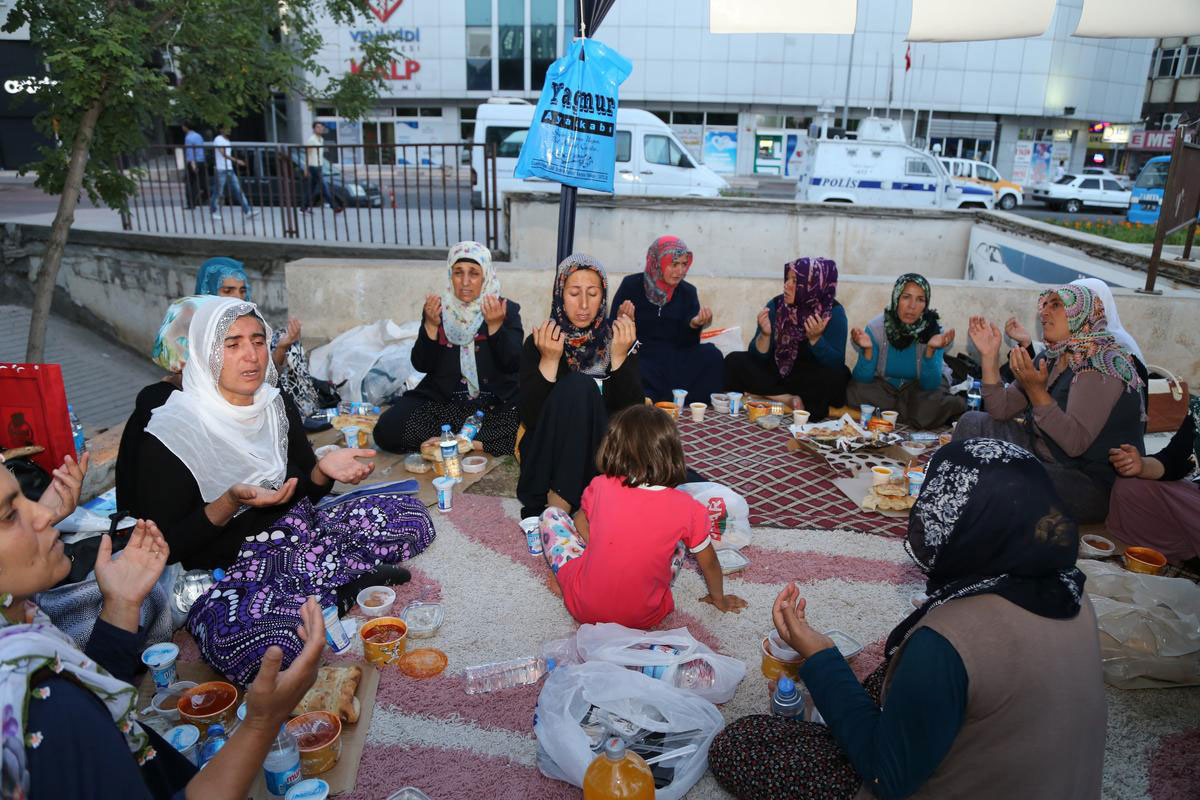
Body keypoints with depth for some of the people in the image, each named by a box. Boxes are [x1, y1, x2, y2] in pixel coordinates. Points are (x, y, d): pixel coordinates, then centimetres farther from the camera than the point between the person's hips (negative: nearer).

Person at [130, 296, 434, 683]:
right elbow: (165, 547, -12)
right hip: (224, 571, -6)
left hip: (295, 531, 6)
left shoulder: (276, 405, 5)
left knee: (412, 515, -8)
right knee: (249, 644, -40)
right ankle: (344, 572, -15)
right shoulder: (166, 437, -13)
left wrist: (324, 469, -10)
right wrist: (228, 503, -28)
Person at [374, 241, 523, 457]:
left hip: (498, 403, -1)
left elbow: (513, 365, -9)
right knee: (387, 430, -21)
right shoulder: (438, 309, 6)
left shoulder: (507, 309, 1)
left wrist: (495, 325, -23)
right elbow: (421, 365, 0)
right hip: (442, 400, 2)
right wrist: (431, 325, -16)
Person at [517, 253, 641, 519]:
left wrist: (619, 357, -20)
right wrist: (549, 360, -22)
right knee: (578, 386, -28)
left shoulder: (617, 338, 2)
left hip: (600, 451, 1)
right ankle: (557, 511, -26)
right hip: (547, 451, -1)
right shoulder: (539, 342, -2)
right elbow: (528, 417, -12)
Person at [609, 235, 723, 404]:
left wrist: (695, 325, -19)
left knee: (711, 354, -23)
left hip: (674, 359, 4)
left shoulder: (688, 292, 8)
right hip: (638, 357, -4)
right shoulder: (631, 286, 0)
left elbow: (686, 342, 2)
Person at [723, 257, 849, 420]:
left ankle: (773, 397, -16)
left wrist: (815, 338, -34)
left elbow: (836, 364, -19)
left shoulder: (833, 312, -13)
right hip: (778, 374, 3)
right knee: (734, 361, -17)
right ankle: (791, 399, -20)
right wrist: (765, 334, -27)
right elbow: (757, 356, -7)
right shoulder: (776, 305, -8)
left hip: (813, 380, -3)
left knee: (834, 377, -34)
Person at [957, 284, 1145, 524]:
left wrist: (1036, 390, -33)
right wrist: (989, 355, -3)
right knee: (973, 423, 5)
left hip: (1094, 483, -9)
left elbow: (1075, 443, -29)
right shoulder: (1050, 358, 6)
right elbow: (1001, 409, 4)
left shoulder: (1102, 363, -19)